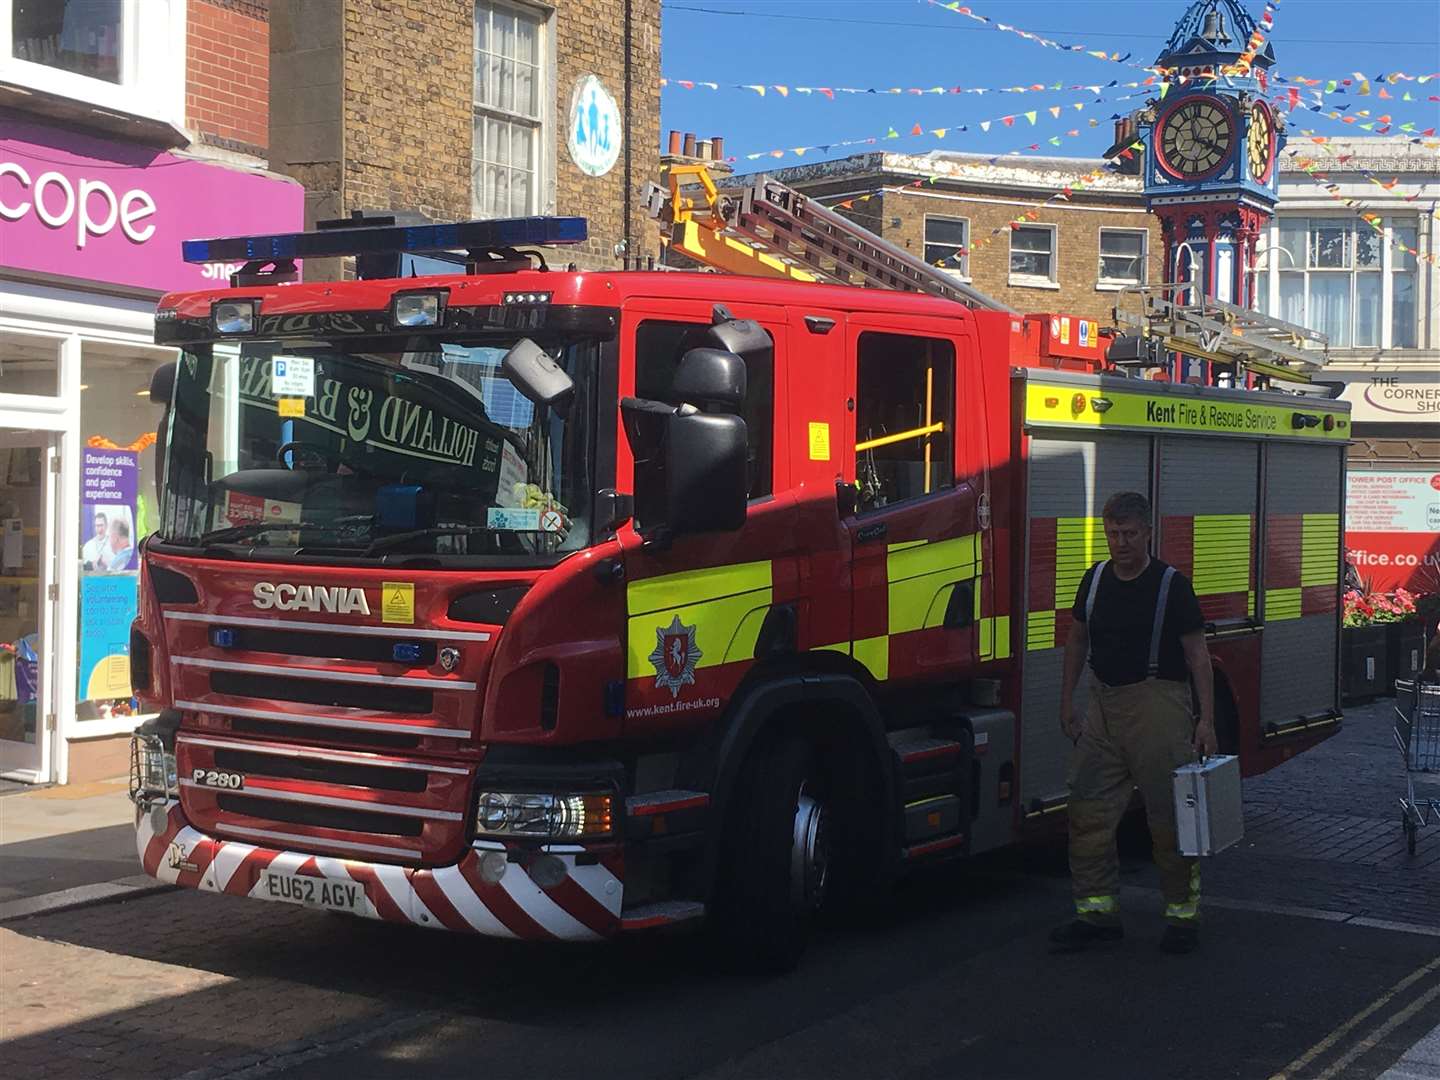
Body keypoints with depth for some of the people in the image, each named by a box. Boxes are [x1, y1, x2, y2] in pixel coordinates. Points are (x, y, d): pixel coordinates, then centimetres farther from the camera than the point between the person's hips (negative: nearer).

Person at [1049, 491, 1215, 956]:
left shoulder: (1171, 585, -6)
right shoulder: (1096, 579, 9)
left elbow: (1197, 655, -5)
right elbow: (1077, 639, 18)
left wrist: (1206, 720, -12)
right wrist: (1067, 701, 13)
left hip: (1157, 704, -5)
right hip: (1103, 704, 5)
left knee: (1169, 814, -1)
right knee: (1090, 813, 4)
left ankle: (1183, 912, 11)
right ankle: (1098, 911, 13)